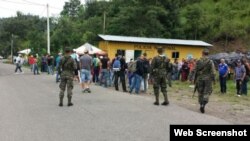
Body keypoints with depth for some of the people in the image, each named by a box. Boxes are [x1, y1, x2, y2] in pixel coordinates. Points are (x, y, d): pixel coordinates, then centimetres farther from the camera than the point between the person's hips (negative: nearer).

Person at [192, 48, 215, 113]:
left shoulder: (198, 62, -2)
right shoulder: (210, 62, -7)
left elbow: (195, 71, 2)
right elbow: (213, 72, -8)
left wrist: (195, 79, 12)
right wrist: (213, 79, 3)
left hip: (199, 79, 2)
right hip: (208, 79, -2)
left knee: (200, 92, 14)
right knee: (207, 92, 3)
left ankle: (201, 105, 20)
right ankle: (203, 105, -14)